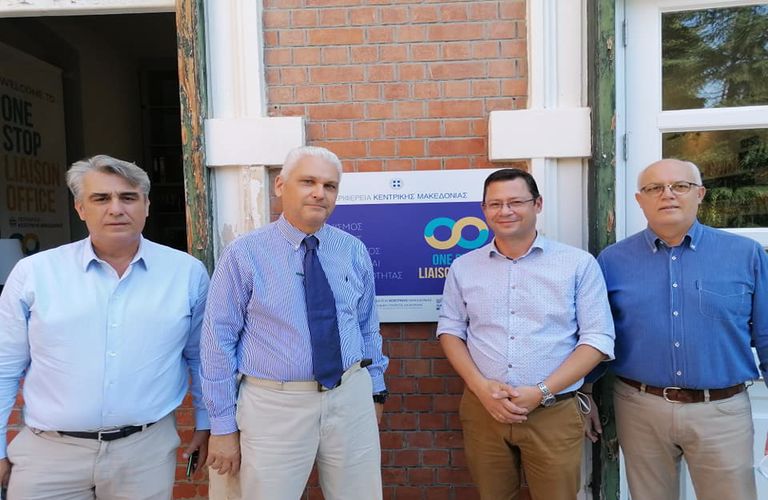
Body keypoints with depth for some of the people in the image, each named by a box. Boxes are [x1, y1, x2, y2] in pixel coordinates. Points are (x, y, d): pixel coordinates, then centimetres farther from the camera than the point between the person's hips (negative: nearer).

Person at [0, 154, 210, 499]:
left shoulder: (187, 272, -4)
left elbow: (201, 357, 5)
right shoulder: (33, 272, -4)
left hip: (146, 449, 0)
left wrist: (206, 423, 9)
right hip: (47, 451, 1)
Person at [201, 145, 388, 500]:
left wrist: (375, 390, 15)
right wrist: (223, 424, -4)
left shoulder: (355, 252, 2)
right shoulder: (243, 255, -9)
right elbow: (219, 340, -6)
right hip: (275, 405, -3)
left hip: (351, 398, 3)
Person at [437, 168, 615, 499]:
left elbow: (597, 339, -4)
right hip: (482, 408, 2)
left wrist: (541, 392, -13)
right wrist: (481, 386, -8)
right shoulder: (463, 267, 4)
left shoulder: (579, 264, -3)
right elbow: (450, 331, 7)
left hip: (553, 413, -2)